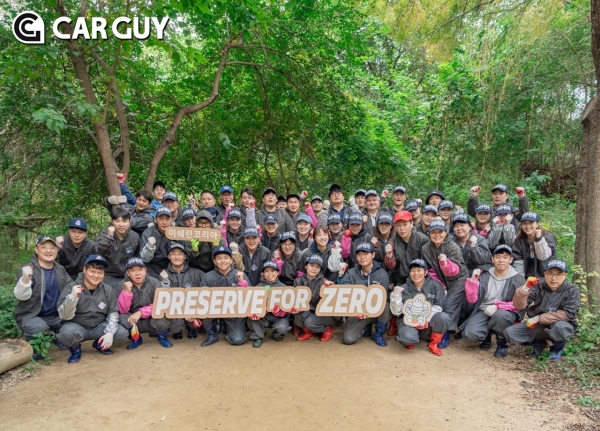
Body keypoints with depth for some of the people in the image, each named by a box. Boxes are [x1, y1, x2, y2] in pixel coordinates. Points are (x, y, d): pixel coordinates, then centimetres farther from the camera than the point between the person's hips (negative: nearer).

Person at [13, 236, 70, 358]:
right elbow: (21, 296, -23)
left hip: (56, 316, 5)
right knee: (39, 327, -34)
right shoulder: (28, 270, -12)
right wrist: (25, 279, -42)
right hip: (32, 316, -5)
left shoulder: (60, 269, 5)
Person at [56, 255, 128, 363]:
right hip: (77, 326, -3)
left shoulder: (108, 290, -5)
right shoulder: (71, 287, -12)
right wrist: (72, 297, -37)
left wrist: (110, 333, -17)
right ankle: (75, 348, 1)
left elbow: (113, 313, -2)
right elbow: (65, 316, -19)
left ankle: (100, 344, 13)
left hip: (99, 327, 3)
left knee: (121, 333, -20)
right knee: (68, 332, -36)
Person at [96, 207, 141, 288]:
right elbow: (99, 252, -24)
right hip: (108, 275, -3)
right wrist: (109, 236, -31)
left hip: (126, 276, 3)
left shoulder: (135, 237, 2)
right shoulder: (104, 234, -5)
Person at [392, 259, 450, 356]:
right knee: (408, 337, -34)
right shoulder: (404, 288, -2)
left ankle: (433, 344, -3)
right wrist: (396, 295, -21)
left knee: (443, 317, -29)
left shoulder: (435, 285, -2)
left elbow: (438, 306, -5)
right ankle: (410, 341, 7)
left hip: (428, 322, 2)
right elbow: (397, 311, -5)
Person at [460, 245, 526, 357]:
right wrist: (473, 281, -11)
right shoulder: (484, 277, 7)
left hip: (506, 312, -2)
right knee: (469, 334, -26)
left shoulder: (518, 279, 1)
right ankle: (487, 333, 11)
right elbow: (472, 301, 3)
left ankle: (502, 343, -8)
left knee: (500, 315, -39)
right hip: (483, 311, 2)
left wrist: (497, 306, -19)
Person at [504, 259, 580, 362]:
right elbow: (519, 306, -13)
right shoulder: (538, 287, -5)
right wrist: (525, 288, -32)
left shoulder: (572, 290, -10)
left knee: (559, 327, -39)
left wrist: (538, 318, -23)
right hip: (537, 325, 3)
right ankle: (539, 343, 12)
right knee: (509, 332, -16)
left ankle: (558, 348, -3)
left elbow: (568, 314, -20)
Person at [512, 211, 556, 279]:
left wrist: (539, 238, -29)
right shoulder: (519, 240, -1)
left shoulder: (548, 236, -7)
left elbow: (544, 256, -20)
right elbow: (518, 263, -4)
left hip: (545, 277, -3)